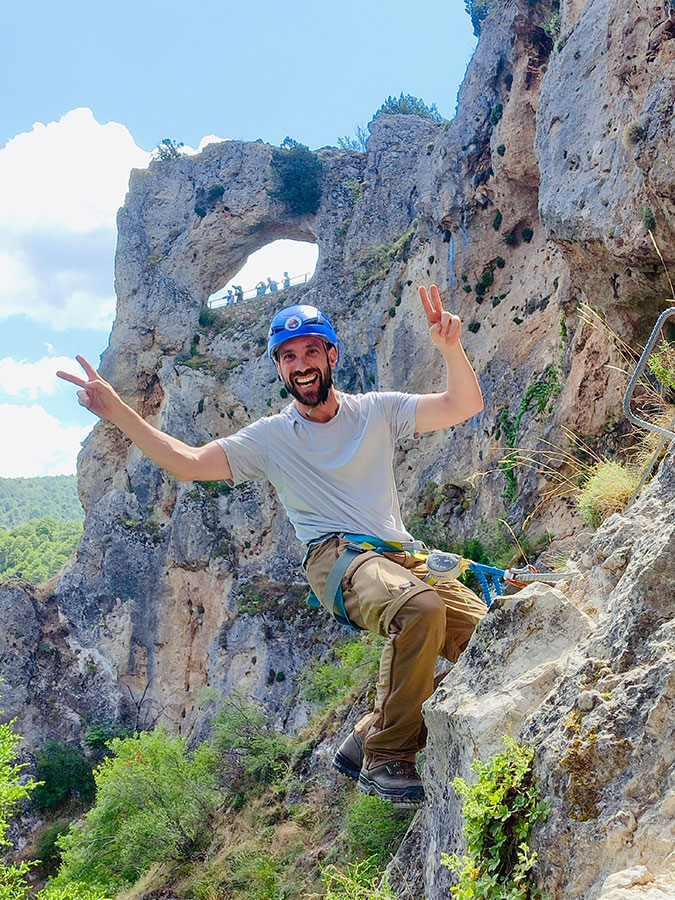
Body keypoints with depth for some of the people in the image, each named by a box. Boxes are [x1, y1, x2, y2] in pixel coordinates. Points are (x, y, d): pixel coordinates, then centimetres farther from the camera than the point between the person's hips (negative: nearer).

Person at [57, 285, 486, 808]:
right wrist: (118, 413, -7)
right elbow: (188, 462, 3)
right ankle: (386, 758, -17)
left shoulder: (377, 411, 14)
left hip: (402, 559, 5)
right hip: (340, 560, -4)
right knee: (420, 608, -36)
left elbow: (464, 406, 5)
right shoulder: (270, 438, 11)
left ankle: (367, 741, -1)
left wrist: (450, 347, -14)